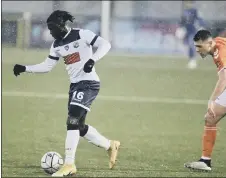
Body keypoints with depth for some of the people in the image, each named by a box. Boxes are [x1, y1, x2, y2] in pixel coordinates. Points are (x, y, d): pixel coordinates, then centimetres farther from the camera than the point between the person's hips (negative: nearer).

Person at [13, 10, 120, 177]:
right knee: (79, 127, 10)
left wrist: (92, 59, -31)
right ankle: (111, 145, 31)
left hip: (89, 83, -8)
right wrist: (25, 69, 7)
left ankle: (69, 164, -12)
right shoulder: (57, 45, 10)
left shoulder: (82, 34, -11)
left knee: (73, 121, -16)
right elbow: (47, 66, 16)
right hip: (75, 85, 8)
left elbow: (105, 44, -16)